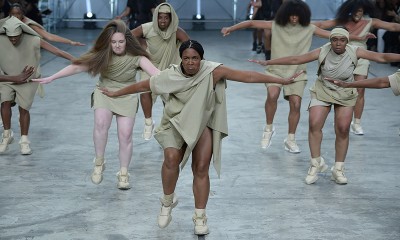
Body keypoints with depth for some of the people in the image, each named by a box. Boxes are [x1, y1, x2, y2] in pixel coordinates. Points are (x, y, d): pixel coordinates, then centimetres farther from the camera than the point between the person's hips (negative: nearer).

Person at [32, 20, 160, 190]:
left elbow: (155, 72, -31)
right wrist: (51, 78, -20)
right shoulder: (101, 55, -16)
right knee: (101, 124, -25)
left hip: (127, 97, 0)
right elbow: (77, 67, -16)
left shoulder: (135, 57, -19)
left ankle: (123, 174, 13)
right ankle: (99, 163, -5)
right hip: (104, 93, 0)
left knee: (125, 135, -5)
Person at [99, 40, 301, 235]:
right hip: (176, 123, 0)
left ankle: (200, 217, 14)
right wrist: (116, 93, 3)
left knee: (201, 169, -2)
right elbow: (143, 85, -5)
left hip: (202, 124, 0)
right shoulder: (171, 75, -19)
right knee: (172, 158, -24)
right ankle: (168, 201, 1)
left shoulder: (212, 71, -22)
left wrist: (281, 81, -21)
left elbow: (247, 76, -22)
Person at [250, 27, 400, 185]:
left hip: (345, 94, 0)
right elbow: (295, 60, -15)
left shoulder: (355, 52, -16)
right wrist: (268, 62, -16)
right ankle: (316, 163, 4)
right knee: (314, 124, -14)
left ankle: (338, 170, 10)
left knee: (343, 130, -4)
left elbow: (382, 57, -18)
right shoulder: (322, 52, -17)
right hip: (323, 92, 0)